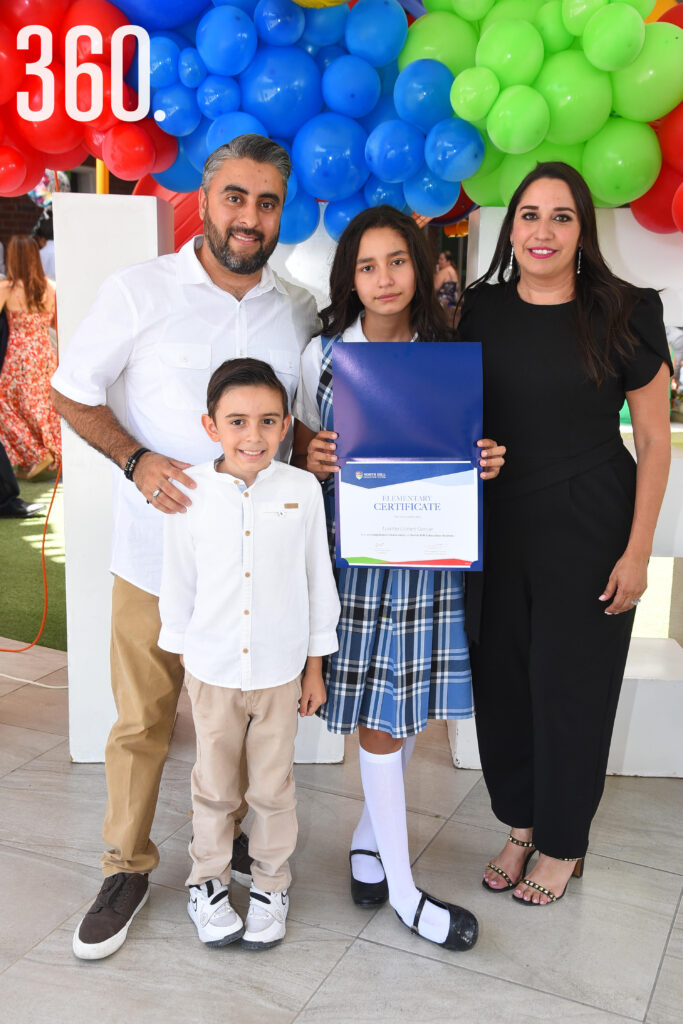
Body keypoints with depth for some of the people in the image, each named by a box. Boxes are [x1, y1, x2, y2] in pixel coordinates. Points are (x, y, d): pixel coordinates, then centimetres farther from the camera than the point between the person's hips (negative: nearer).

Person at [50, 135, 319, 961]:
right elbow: (71, 394, 0)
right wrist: (136, 459, -16)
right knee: (142, 719, 8)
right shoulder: (138, 292, -6)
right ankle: (127, 868, 29)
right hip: (155, 550, -3)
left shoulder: (296, 312, 4)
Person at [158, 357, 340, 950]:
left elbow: (319, 580, 0)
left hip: (280, 671, 0)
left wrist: (315, 666, 3)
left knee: (273, 786, 14)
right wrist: (181, 655, 5)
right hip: (212, 670, 0)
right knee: (214, 785, 16)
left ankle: (272, 885, 35)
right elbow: (178, 582, 1)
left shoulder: (302, 490, -8)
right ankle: (208, 882, 37)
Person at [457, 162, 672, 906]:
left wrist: (638, 550, -8)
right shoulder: (478, 310, 3)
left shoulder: (624, 313, -6)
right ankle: (520, 825, 34)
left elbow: (653, 440, -4)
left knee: (570, 685, 7)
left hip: (590, 535, -3)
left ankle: (562, 844, 29)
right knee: (500, 678, 10)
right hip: (496, 528, 4)